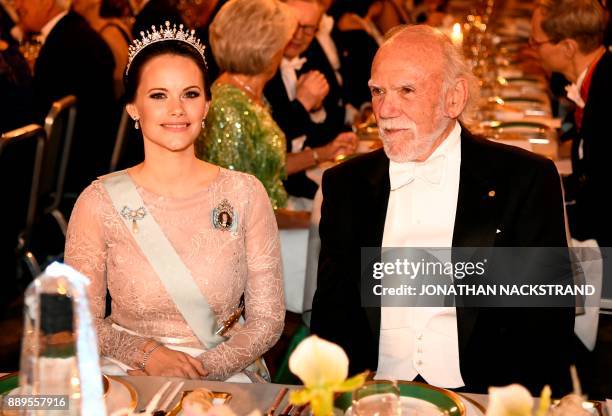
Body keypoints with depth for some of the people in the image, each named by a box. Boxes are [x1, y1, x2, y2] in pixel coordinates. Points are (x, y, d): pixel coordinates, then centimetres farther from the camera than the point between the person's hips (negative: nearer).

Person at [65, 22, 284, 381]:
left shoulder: (245, 194, 0)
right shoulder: (99, 202, -2)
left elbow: (267, 318, 1)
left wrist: (202, 370, -13)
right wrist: (148, 354, -13)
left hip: (225, 377, 1)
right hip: (127, 376, -1)